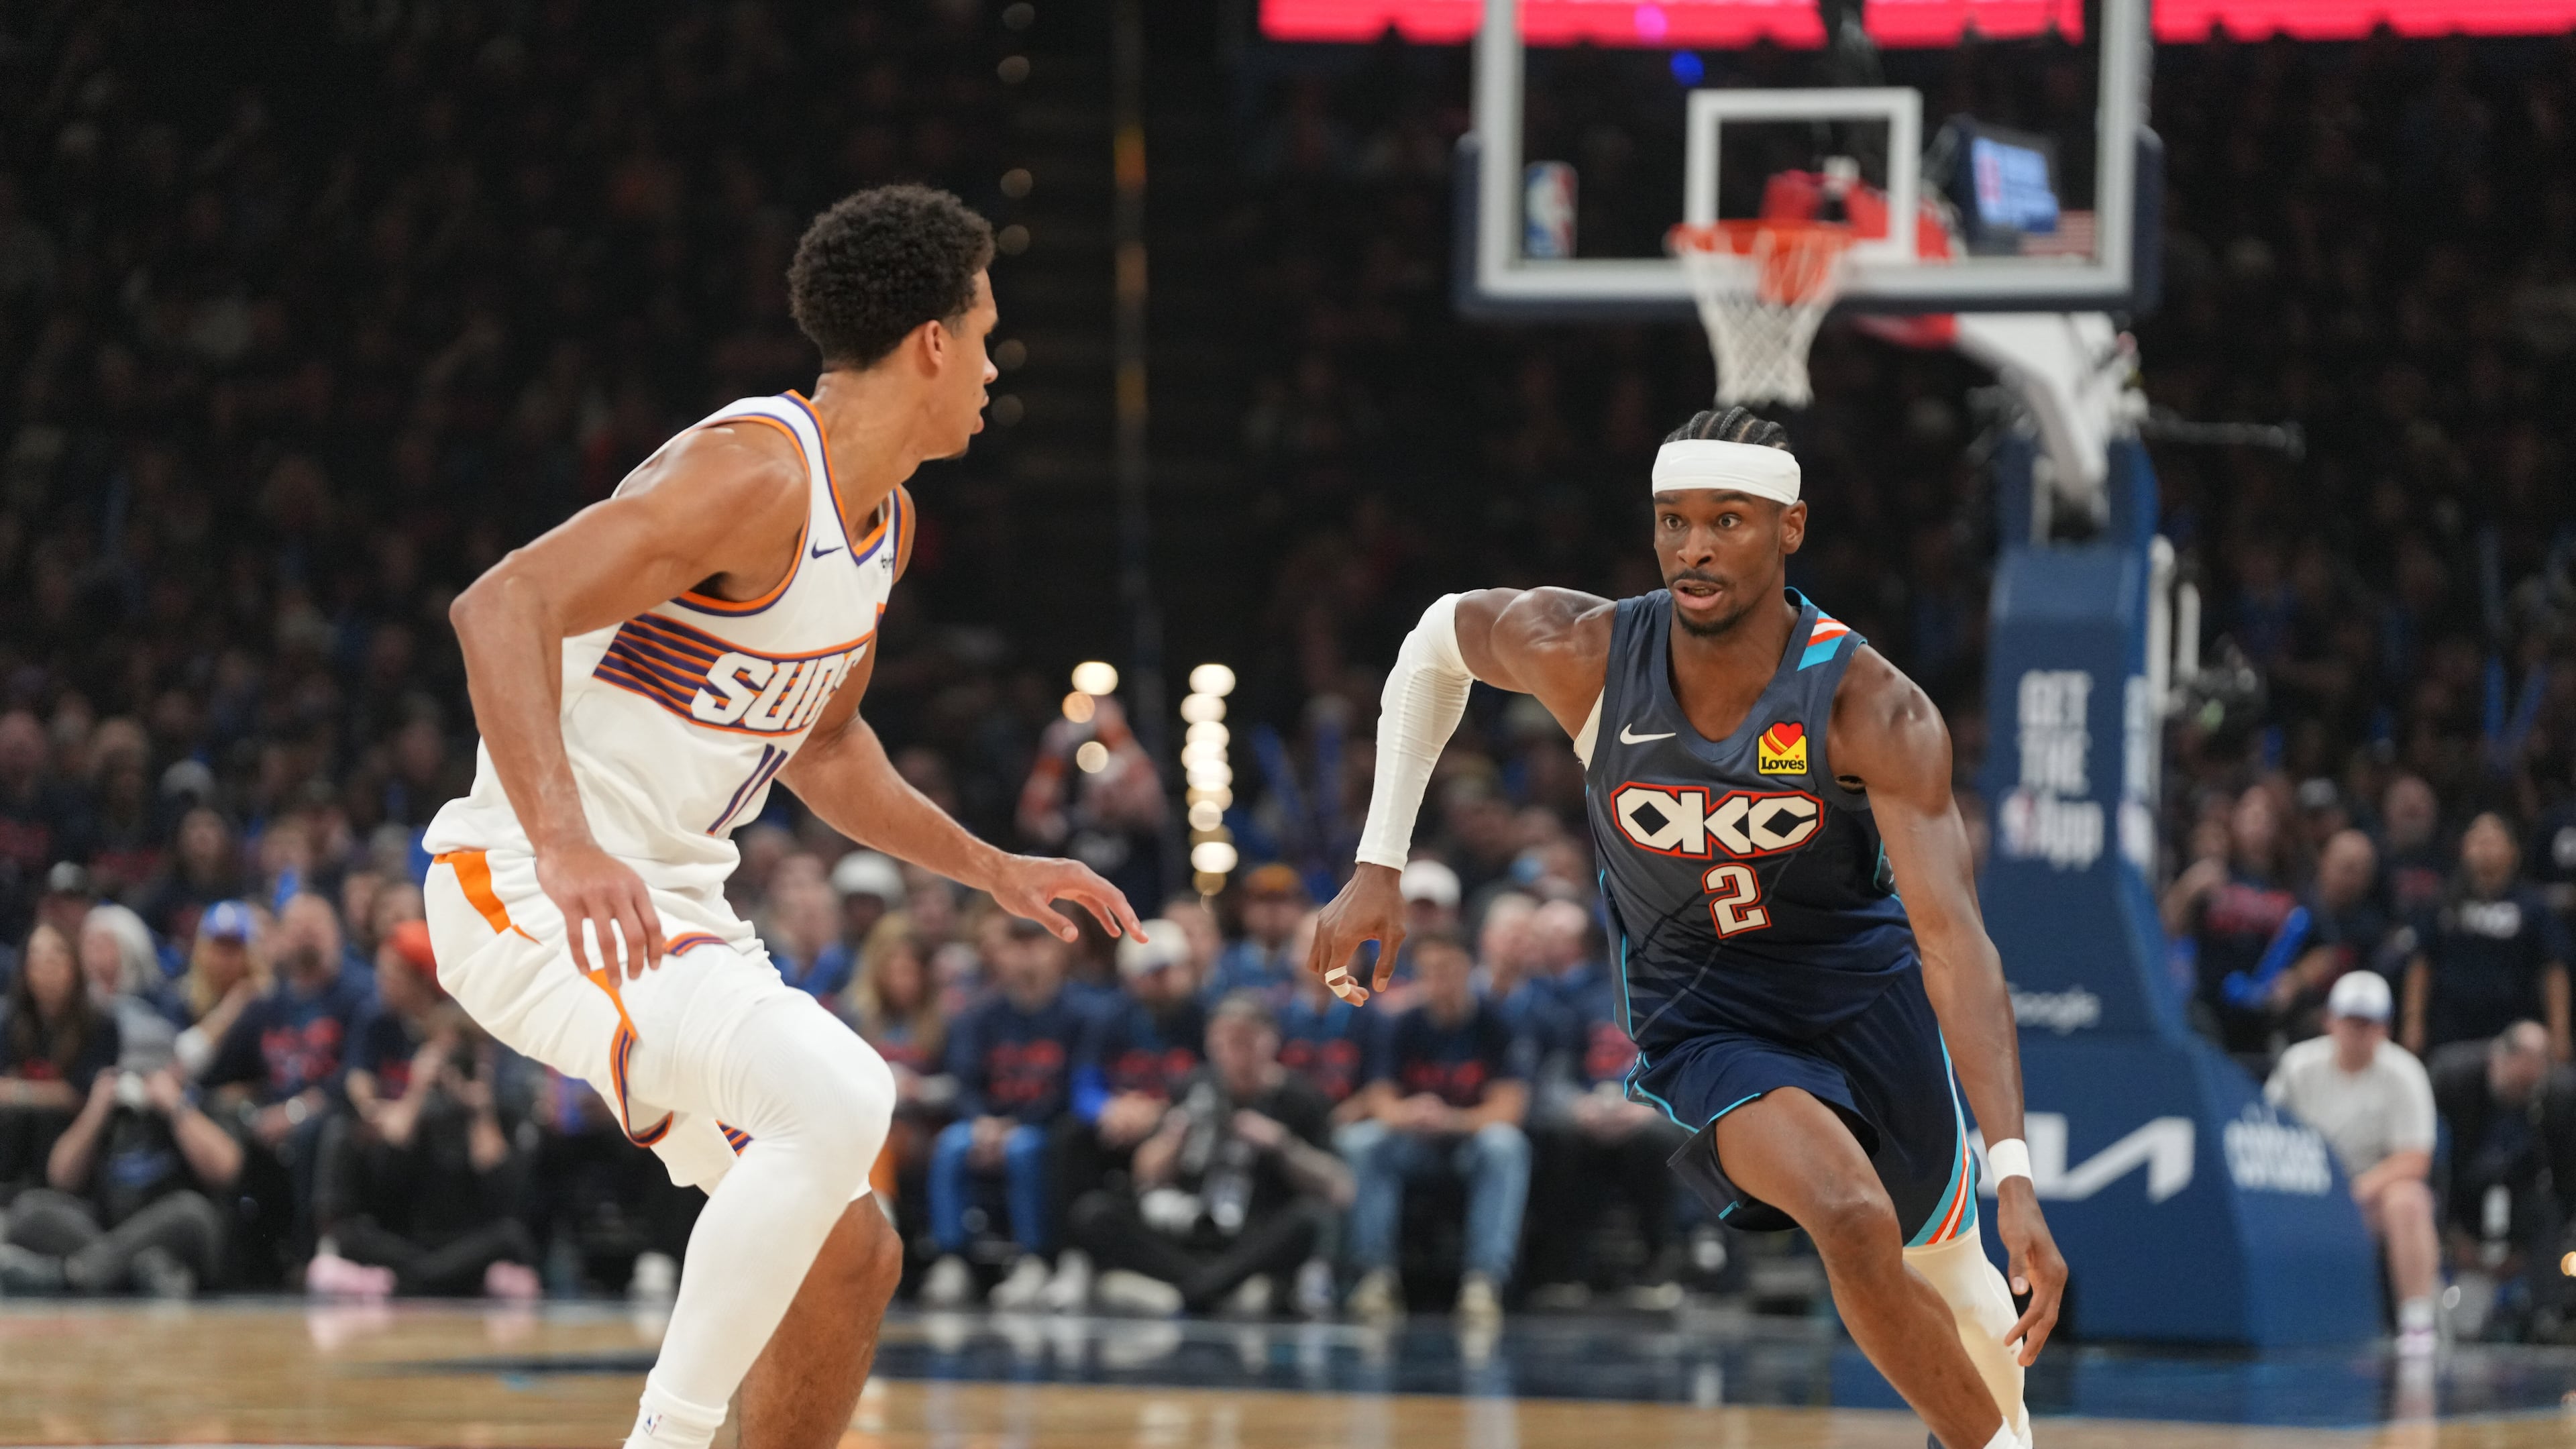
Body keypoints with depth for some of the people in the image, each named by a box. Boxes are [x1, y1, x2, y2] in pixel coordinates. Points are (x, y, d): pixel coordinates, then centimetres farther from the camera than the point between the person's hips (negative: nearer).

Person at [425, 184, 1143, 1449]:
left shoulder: (883, 522, 12)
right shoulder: (758, 475, -19)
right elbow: (502, 607, -29)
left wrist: (994, 871, 23)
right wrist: (564, 845, -40)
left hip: (667, 905, 10)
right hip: (537, 898, -10)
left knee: (850, 1258, 8)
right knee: (841, 1100, -30)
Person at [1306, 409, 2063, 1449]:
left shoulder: (1872, 710, -24)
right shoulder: (1585, 657, -19)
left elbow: (1953, 940, -32)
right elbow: (1441, 637, 5)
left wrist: (2014, 1175, -42)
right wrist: (1378, 868, 3)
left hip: (1870, 993, 1)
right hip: (1702, 1022, -1)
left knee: (1946, 1264, 18)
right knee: (1853, 1218, -30)